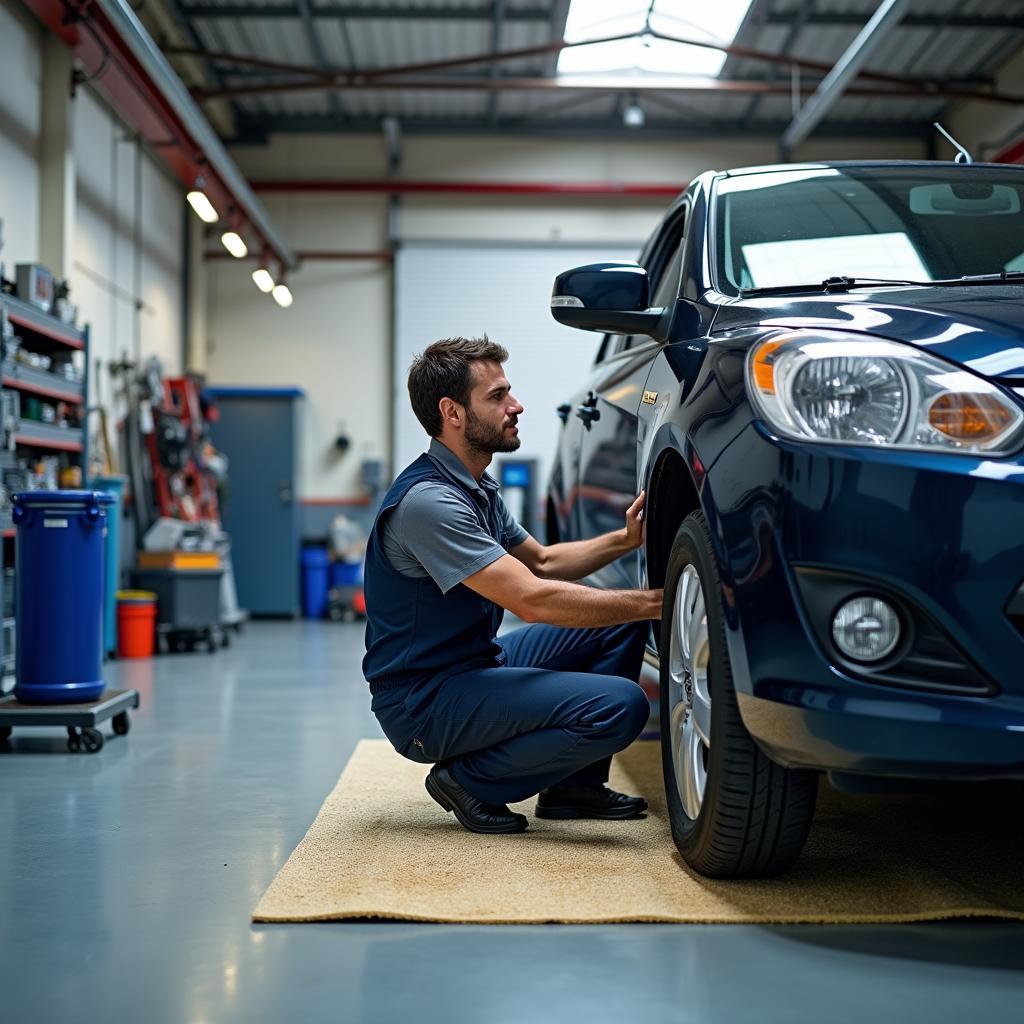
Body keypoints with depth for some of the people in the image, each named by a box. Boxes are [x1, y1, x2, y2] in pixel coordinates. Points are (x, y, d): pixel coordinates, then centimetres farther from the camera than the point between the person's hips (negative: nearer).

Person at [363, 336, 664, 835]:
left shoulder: (478, 489, 11)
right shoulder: (428, 500, -22)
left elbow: (542, 561, 25)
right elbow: (533, 600, -27)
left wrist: (624, 539, 8)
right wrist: (654, 602, -22)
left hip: (477, 663, 10)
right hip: (423, 700, -10)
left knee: (621, 619, 9)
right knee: (619, 706, -24)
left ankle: (573, 785, 13)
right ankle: (470, 780, -6)